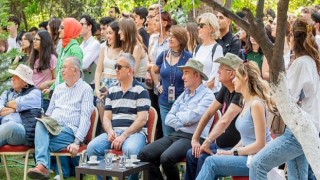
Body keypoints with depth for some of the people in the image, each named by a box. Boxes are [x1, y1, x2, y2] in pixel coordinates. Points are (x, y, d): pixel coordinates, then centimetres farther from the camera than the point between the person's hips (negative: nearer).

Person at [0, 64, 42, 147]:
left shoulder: (34, 93, 12)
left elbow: (18, 104, -4)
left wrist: (8, 104, 15)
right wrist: (15, 108, 3)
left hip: (22, 131, -4)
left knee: (11, 126, -40)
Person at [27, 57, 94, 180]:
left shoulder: (85, 89, 3)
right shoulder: (58, 88, 24)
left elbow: (85, 117, -8)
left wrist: (77, 142, -19)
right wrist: (44, 123, 3)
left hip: (69, 130, -5)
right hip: (51, 128, 5)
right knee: (40, 124, -32)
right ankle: (42, 166, -46)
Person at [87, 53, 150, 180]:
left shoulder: (141, 91, 1)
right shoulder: (112, 91, 18)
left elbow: (142, 119, -7)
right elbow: (106, 117, 14)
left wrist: (124, 136, -16)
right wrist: (110, 131, -8)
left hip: (134, 133, -5)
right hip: (113, 132, 5)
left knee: (131, 150, -37)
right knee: (92, 147, -22)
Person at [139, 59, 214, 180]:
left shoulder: (207, 95, -4)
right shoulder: (184, 94, 20)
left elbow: (191, 117, -16)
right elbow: (168, 119, 14)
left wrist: (178, 115, 4)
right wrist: (182, 123, -5)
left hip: (193, 138, -7)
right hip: (176, 135, 7)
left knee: (166, 158, -32)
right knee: (144, 154, -11)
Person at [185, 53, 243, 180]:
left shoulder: (241, 93, -22)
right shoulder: (226, 89, 5)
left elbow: (224, 121, -32)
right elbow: (209, 113, 9)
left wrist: (207, 143, -34)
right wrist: (195, 139, 5)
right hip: (222, 145, 9)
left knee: (204, 158, -24)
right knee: (191, 155, 0)